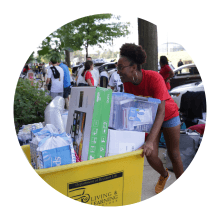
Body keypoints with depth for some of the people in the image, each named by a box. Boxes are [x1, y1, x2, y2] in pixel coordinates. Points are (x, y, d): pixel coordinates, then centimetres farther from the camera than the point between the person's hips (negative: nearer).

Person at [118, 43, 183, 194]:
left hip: (169, 115, -4)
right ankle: (164, 175, 31)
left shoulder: (154, 78, -34)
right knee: (151, 156, -3)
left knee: (174, 154, 6)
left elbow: (161, 111, -40)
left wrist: (150, 141, -48)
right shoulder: (127, 82, -17)